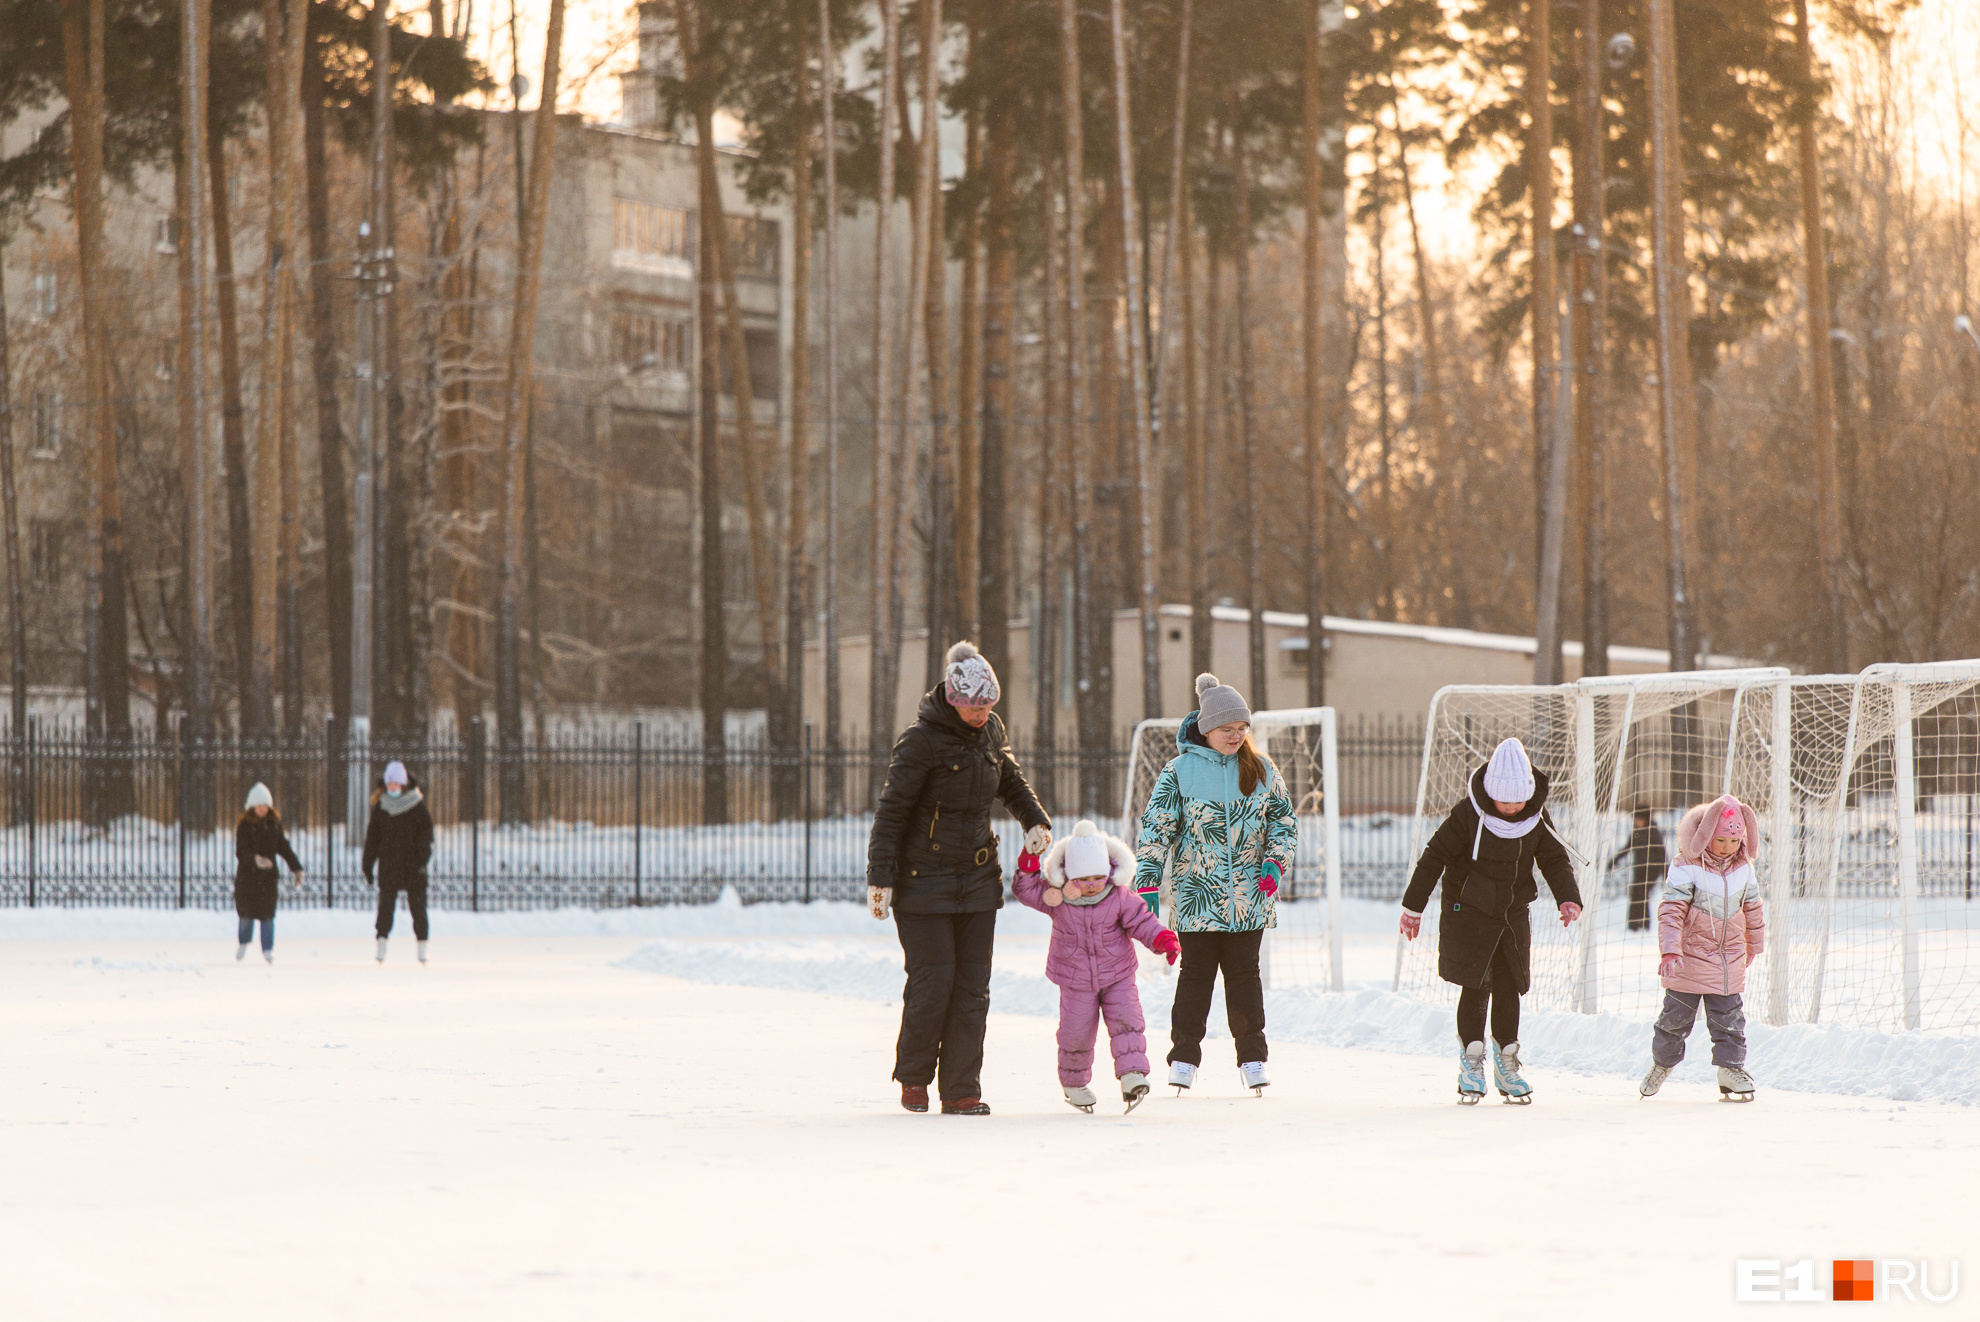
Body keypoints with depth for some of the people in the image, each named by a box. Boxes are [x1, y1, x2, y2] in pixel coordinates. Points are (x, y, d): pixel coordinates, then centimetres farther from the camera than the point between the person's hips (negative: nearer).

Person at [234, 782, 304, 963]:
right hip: (247, 874, -2)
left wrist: (296, 867, 7)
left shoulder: (274, 823, 4)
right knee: (246, 912, 4)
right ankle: (244, 943, 31)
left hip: (268, 876, 2)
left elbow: (283, 847, 12)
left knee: (267, 913, -6)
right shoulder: (244, 825, -7)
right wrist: (255, 860, -35)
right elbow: (241, 852, -16)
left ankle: (268, 949, 0)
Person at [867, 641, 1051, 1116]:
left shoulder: (991, 730, 5)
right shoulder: (921, 739, -13)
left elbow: (1011, 781, 23)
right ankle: (913, 1076, 16)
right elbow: (891, 810, -11)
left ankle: (962, 1092, 5)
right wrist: (880, 876, -14)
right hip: (923, 879, -6)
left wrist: (1036, 820, 6)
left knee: (972, 987, 2)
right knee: (932, 982, -6)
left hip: (978, 880, 6)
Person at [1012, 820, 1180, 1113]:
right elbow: (1026, 891, -9)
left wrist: (1163, 940, -22)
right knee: (1076, 1032, 3)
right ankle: (1074, 1082, 25)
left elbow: (1141, 921, -6)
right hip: (1075, 982, 0)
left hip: (1117, 978, 0)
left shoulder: (1120, 897, -10)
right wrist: (1027, 869, -29)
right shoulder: (1056, 897, -10)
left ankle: (1131, 1074, -19)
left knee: (1126, 1021, -15)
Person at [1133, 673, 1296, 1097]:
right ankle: (1184, 1057, 8)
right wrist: (1147, 884, -8)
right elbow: (1156, 828, -1)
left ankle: (1252, 1058, 10)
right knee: (1195, 974, 0)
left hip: (1249, 896, 2)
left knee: (1244, 973, 4)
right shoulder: (1179, 771, -2)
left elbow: (1284, 819, 13)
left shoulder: (1260, 769, 5)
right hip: (1196, 894, -2)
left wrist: (1275, 862, -4)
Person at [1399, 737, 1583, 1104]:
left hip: (1513, 915, 4)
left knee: (1508, 987, 4)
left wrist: (1568, 898, -10)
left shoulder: (1537, 818, -4)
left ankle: (1506, 1061, 15)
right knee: (1475, 987, -8)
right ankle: (1471, 1062, 2)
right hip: (1469, 912, -4)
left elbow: (1555, 861, 7)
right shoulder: (1468, 814, -17)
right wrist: (1413, 907, -5)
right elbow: (1435, 857, -9)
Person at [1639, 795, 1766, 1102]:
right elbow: (1671, 911, -19)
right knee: (1676, 1017, 6)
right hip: (1690, 958, -3)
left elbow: (1752, 909, 16)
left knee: (1729, 1018, 2)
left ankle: (1731, 1068, 9)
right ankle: (1662, 1063, 24)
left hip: (1729, 959, 3)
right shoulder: (1687, 867, -15)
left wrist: (1754, 946, 25)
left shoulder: (1744, 869, 1)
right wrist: (1670, 950, -28)